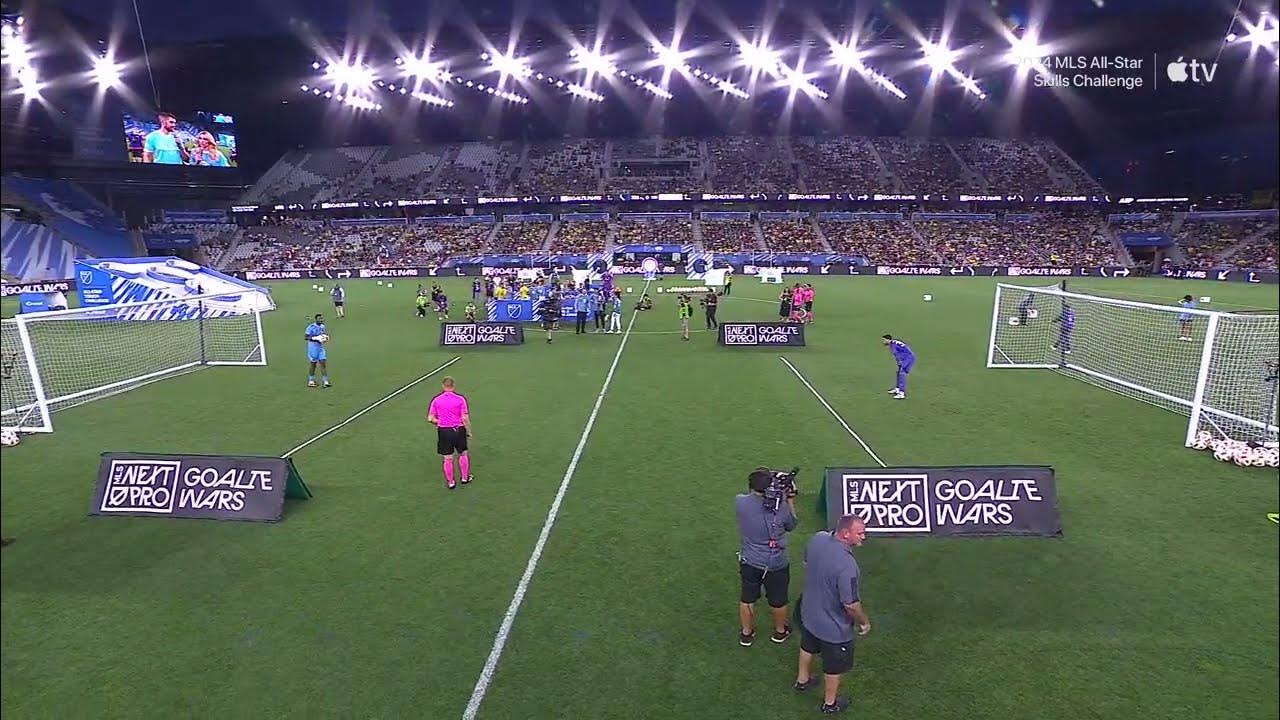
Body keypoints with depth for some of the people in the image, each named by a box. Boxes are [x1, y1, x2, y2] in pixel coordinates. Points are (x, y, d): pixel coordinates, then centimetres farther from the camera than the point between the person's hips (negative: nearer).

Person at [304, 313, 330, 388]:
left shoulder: (322, 326, 8)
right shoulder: (311, 327, -15)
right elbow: (306, 337, -16)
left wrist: (325, 336, 2)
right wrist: (316, 338, -26)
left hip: (321, 347, 6)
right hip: (313, 347, -6)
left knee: (323, 362, 0)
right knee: (313, 363, 3)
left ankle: (325, 382, 0)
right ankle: (310, 381, 18)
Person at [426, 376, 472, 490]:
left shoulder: (436, 400, -3)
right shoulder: (460, 399, -8)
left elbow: (430, 418, -2)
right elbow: (465, 418, -11)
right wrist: (468, 432, 0)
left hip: (443, 431, 1)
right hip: (458, 430, -1)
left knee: (448, 458, 9)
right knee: (462, 454, 19)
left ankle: (450, 482, 21)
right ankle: (464, 477, 31)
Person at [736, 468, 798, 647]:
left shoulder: (740, 502, -19)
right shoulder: (781, 507, -24)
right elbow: (791, 525, -2)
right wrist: (790, 499, 0)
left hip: (749, 562, 2)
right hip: (776, 565, -2)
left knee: (747, 598, 22)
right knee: (778, 600, 22)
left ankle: (746, 633, 40)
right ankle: (780, 631, 46)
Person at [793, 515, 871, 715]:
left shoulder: (817, 538, -17)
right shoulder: (847, 566, -40)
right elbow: (851, 605, -29)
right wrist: (864, 622, -8)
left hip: (809, 612, 7)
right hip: (833, 626, -6)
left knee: (808, 646, 33)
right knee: (834, 666, 22)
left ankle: (802, 680, 58)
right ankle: (830, 703, 46)